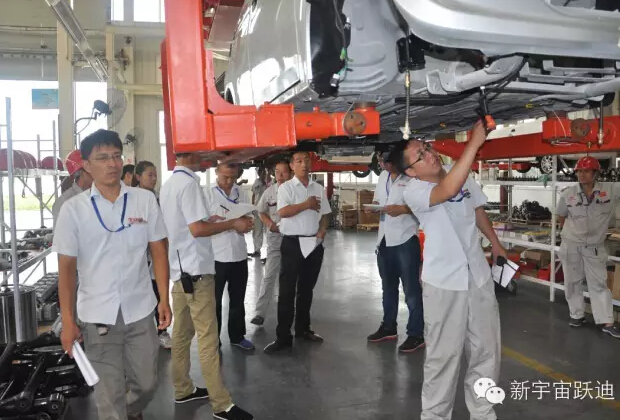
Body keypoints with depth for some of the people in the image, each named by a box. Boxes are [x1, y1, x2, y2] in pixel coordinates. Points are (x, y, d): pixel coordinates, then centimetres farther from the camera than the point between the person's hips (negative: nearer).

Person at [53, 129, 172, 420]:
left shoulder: (145, 200, -2)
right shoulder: (73, 209, -4)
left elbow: (158, 252, 3)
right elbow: (66, 267, -1)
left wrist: (164, 300, -2)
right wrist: (67, 320, -2)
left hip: (140, 310, 2)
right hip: (97, 315, -1)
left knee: (146, 383, 17)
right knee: (109, 393, 8)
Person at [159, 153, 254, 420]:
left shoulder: (168, 185, 12)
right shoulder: (189, 183, -17)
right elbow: (197, 229, -22)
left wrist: (208, 218, 19)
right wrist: (232, 224, -13)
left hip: (178, 267, 10)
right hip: (195, 268, -10)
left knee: (182, 332, 15)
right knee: (207, 336, -5)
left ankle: (183, 390, 27)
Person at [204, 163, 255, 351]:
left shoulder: (240, 192, 7)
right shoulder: (207, 193, -6)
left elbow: (247, 218, 11)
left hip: (239, 254, 5)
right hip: (216, 255, -4)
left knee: (238, 299, 17)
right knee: (214, 300, 11)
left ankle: (237, 336, 34)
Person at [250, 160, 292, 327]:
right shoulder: (270, 191, -1)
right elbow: (261, 211, 9)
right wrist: (270, 223, -8)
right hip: (275, 237, 1)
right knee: (269, 274, -1)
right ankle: (260, 312, 1)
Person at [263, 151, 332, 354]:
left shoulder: (319, 189, 11)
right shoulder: (286, 187, -3)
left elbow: (324, 214, 14)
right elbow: (283, 212, -17)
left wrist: (322, 230, -5)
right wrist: (307, 204, -10)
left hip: (314, 243, 5)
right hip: (293, 243, -5)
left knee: (306, 288, 14)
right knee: (287, 290, -4)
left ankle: (303, 328, 27)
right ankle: (283, 337, 1)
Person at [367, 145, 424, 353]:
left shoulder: (412, 177, -13)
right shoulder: (383, 176, 12)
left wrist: (403, 209, -28)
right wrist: (373, 206, -1)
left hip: (406, 241, -8)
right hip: (384, 240, 8)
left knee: (411, 290, 2)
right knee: (388, 287, 20)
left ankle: (416, 334, 14)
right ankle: (388, 326, 35)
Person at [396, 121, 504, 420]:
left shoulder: (462, 175, 4)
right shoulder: (413, 191, -16)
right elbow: (448, 190, -37)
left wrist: (496, 244, 23)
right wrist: (475, 142, -34)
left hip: (479, 275, 6)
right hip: (443, 283, -6)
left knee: (486, 351, 14)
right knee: (444, 355, 2)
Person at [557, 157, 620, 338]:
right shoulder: (568, 194, -8)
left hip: (595, 247, -1)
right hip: (571, 245, 1)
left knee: (599, 284, 6)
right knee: (572, 282, 10)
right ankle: (577, 315, 25)